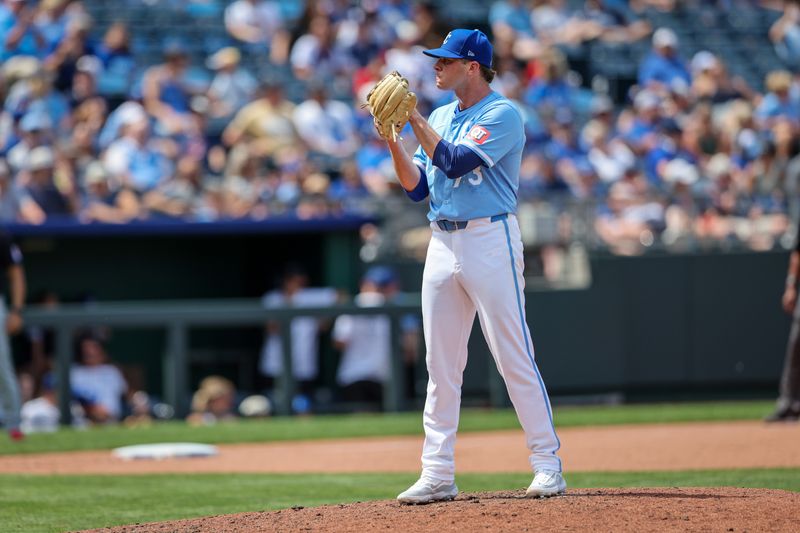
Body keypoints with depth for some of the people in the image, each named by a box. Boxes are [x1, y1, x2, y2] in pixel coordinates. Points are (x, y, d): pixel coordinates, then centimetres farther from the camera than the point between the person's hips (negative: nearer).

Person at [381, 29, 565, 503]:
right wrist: (392, 140, 0)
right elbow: (417, 187, 13)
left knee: (514, 356, -7)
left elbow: (454, 162, -19)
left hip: (491, 241, -7)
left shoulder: (502, 115, -7)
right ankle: (438, 474, 8)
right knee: (441, 364, 5)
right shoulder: (441, 118, 16)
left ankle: (547, 464, -3)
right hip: (443, 245, 7)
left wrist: (415, 119, -12)